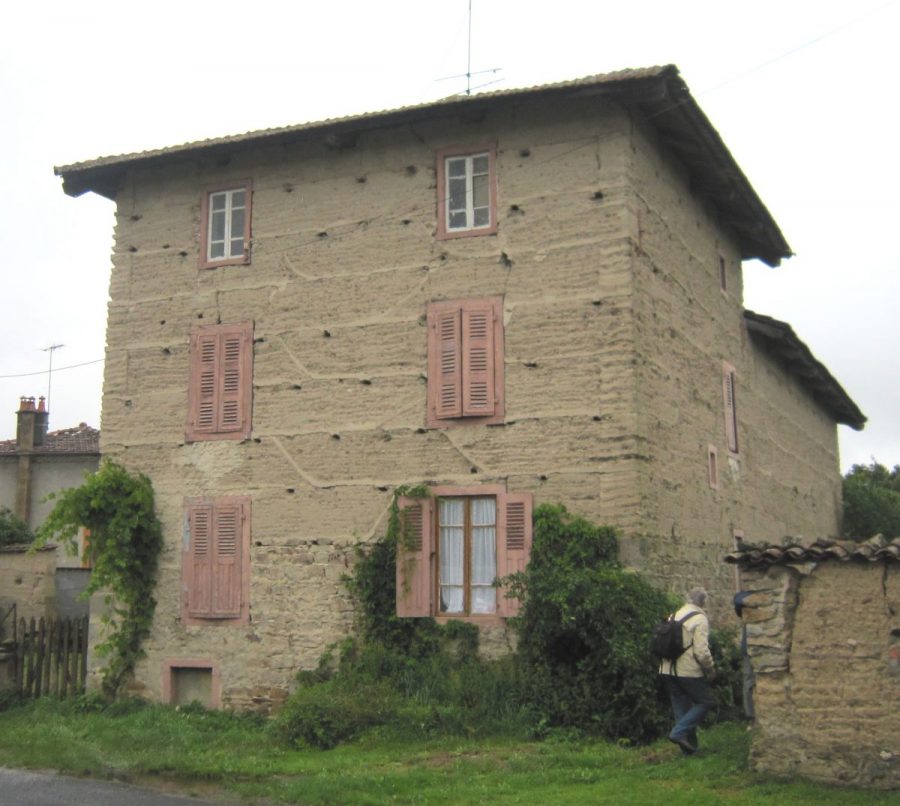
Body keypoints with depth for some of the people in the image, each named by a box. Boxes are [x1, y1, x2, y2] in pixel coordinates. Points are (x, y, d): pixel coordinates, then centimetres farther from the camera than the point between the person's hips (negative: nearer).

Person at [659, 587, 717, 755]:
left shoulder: (674, 616, 13)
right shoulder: (700, 619, -10)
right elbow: (701, 650, -18)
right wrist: (711, 669, -5)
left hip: (667, 671, 7)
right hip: (689, 671, -7)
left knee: (681, 707, 15)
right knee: (706, 701, 6)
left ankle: (689, 746, 18)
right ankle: (679, 732, -4)